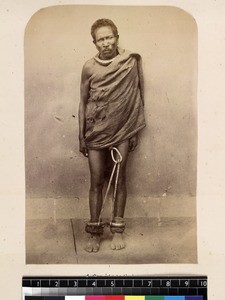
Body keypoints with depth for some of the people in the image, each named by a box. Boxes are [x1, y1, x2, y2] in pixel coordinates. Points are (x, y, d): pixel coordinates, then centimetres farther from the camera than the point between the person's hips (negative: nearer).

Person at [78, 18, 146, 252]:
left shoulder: (131, 63, -2)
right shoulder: (89, 67, -1)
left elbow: (136, 99, 3)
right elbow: (83, 102, 4)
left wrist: (135, 132, 2)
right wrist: (81, 136, 2)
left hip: (122, 130, 0)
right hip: (96, 132, 0)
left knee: (119, 179, 6)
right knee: (96, 182, 4)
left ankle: (117, 230, 19)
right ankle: (94, 232, 16)